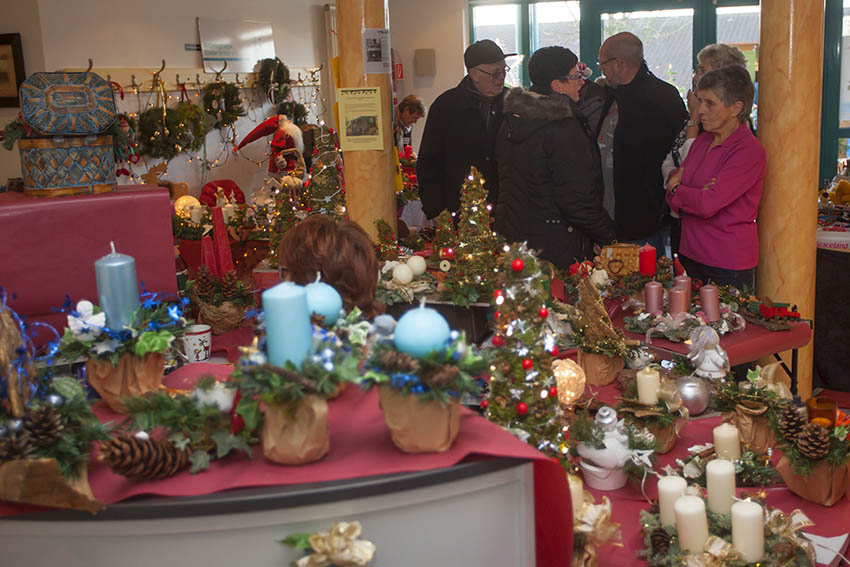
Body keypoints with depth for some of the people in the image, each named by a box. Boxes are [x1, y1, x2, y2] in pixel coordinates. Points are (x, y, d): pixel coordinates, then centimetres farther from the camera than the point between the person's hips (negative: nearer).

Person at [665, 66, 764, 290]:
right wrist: (696, 195, -15)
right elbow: (675, 202, 7)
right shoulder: (702, 140, 9)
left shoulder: (749, 150, -14)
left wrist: (676, 189, -5)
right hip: (690, 255, 7)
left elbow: (708, 204, -23)